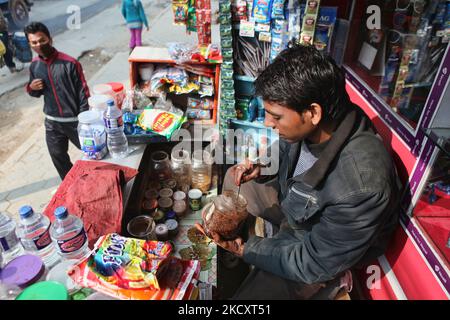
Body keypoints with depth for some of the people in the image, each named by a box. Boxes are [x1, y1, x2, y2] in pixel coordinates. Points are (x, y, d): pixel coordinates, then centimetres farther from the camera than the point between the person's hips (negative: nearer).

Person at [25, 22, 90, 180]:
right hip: (52, 121, 6)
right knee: (58, 157, 17)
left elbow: (83, 93, -13)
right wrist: (31, 88, -10)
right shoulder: (34, 65, 2)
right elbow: (37, 93, 15)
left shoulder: (69, 63, -16)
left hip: (74, 120, -5)